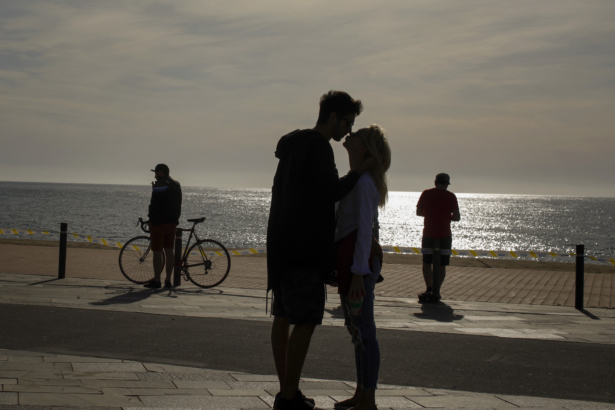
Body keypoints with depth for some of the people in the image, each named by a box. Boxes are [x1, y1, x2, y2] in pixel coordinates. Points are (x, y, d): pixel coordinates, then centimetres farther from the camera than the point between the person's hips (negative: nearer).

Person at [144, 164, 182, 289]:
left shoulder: (160, 185, -12)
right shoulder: (176, 185, 13)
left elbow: (154, 204, -16)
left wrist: (151, 218, -7)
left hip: (159, 222, -8)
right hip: (173, 222, 8)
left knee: (157, 252, -4)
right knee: (169, 251, 9)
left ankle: (156, 281, -3)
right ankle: (168, 280, 11)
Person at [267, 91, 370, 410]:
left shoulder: (293, 146, 20)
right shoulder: (317, 147, -12)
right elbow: (333, 192, -16)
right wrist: (359, 171, -5)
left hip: (282, 246, 10)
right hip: (303, 250, -10)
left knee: (283, 318, 10)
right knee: (306, 321, -8)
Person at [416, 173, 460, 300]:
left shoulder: (426, 194, 0)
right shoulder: (450, 196, -5)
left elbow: (418, 212, 8)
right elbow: (457, 217, -7)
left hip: (428, 234, 1)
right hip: (444, 235, -1)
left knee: (426, 263, 12)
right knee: (441, 265, 7)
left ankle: (429, 288, 1)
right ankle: (437, 291, 2)